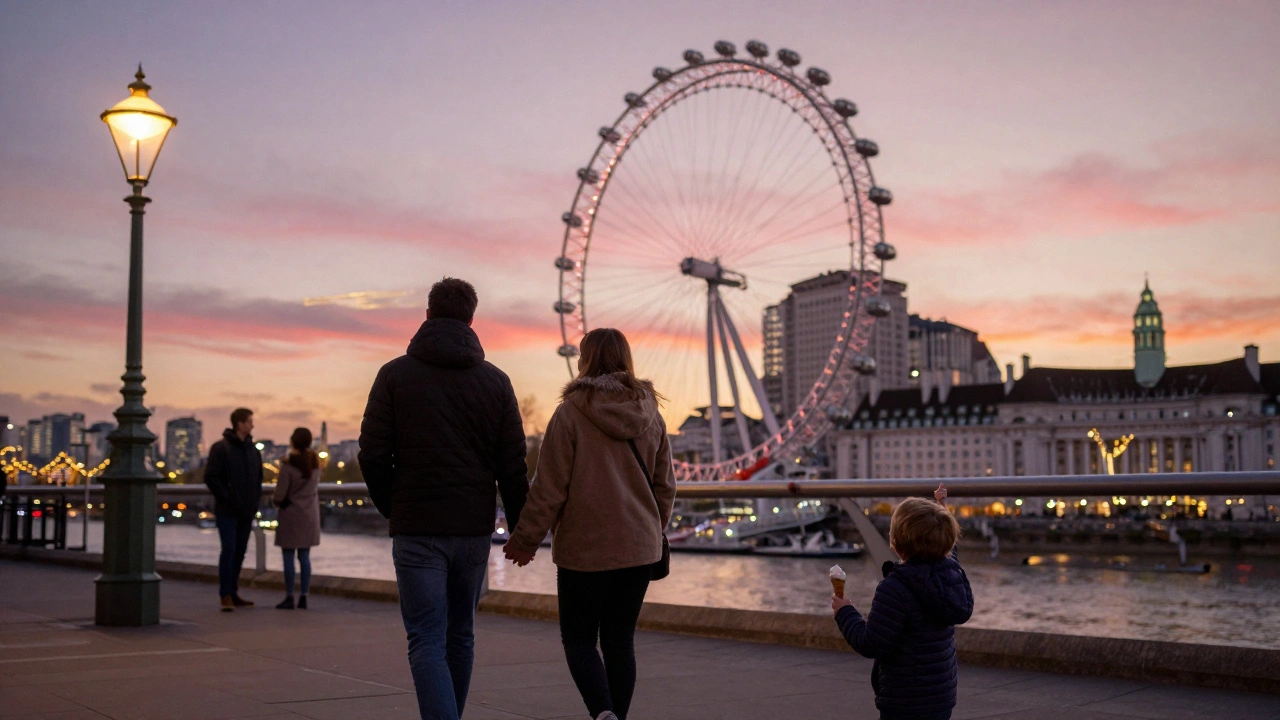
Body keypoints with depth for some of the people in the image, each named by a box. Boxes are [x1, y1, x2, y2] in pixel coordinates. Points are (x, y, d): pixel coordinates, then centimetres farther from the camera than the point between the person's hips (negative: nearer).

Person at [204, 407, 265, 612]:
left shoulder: (253, 450, 13)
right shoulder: (220, 448, -7)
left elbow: (258, 478, 21)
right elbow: (210, 477, -12)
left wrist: (255, 501, 8)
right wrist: (227, 498, -15)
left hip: (246, 511, 6)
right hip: (227, 511, -6)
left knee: (240, 551, 8)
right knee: (229, 549, -11)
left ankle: (233, 593, 15)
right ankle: (226, 596, -8)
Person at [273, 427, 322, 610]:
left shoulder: (288, 465, -16)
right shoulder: (315, 462, 1)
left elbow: (279, 496, -15)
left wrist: (274, 499, 6)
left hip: (291, 515, -5)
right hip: (309, 515, 5)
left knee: (289, 557, 2)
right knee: (304, 557, 9)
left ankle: (289, 597, 4)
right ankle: (303, 597, 9)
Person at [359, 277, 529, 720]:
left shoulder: (396, 374, -3)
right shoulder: (495, 381, 3)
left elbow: (373, 455, -7)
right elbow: (513, 466, 1)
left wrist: (391, 508, 9)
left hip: (417, 530, -3)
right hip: (475, 529, 3)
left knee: (427, 643, -3)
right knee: (461, 637, 18)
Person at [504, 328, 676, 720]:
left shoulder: (572, 412, -11)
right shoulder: (650, 414, 5)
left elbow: (549, 488, -11)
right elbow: (665, 486, 11)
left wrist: (526, 540, 0)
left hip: (585, 548, -4)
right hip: (639, 547, 5)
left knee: (578, 639, 7)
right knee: (620, 640, 13)